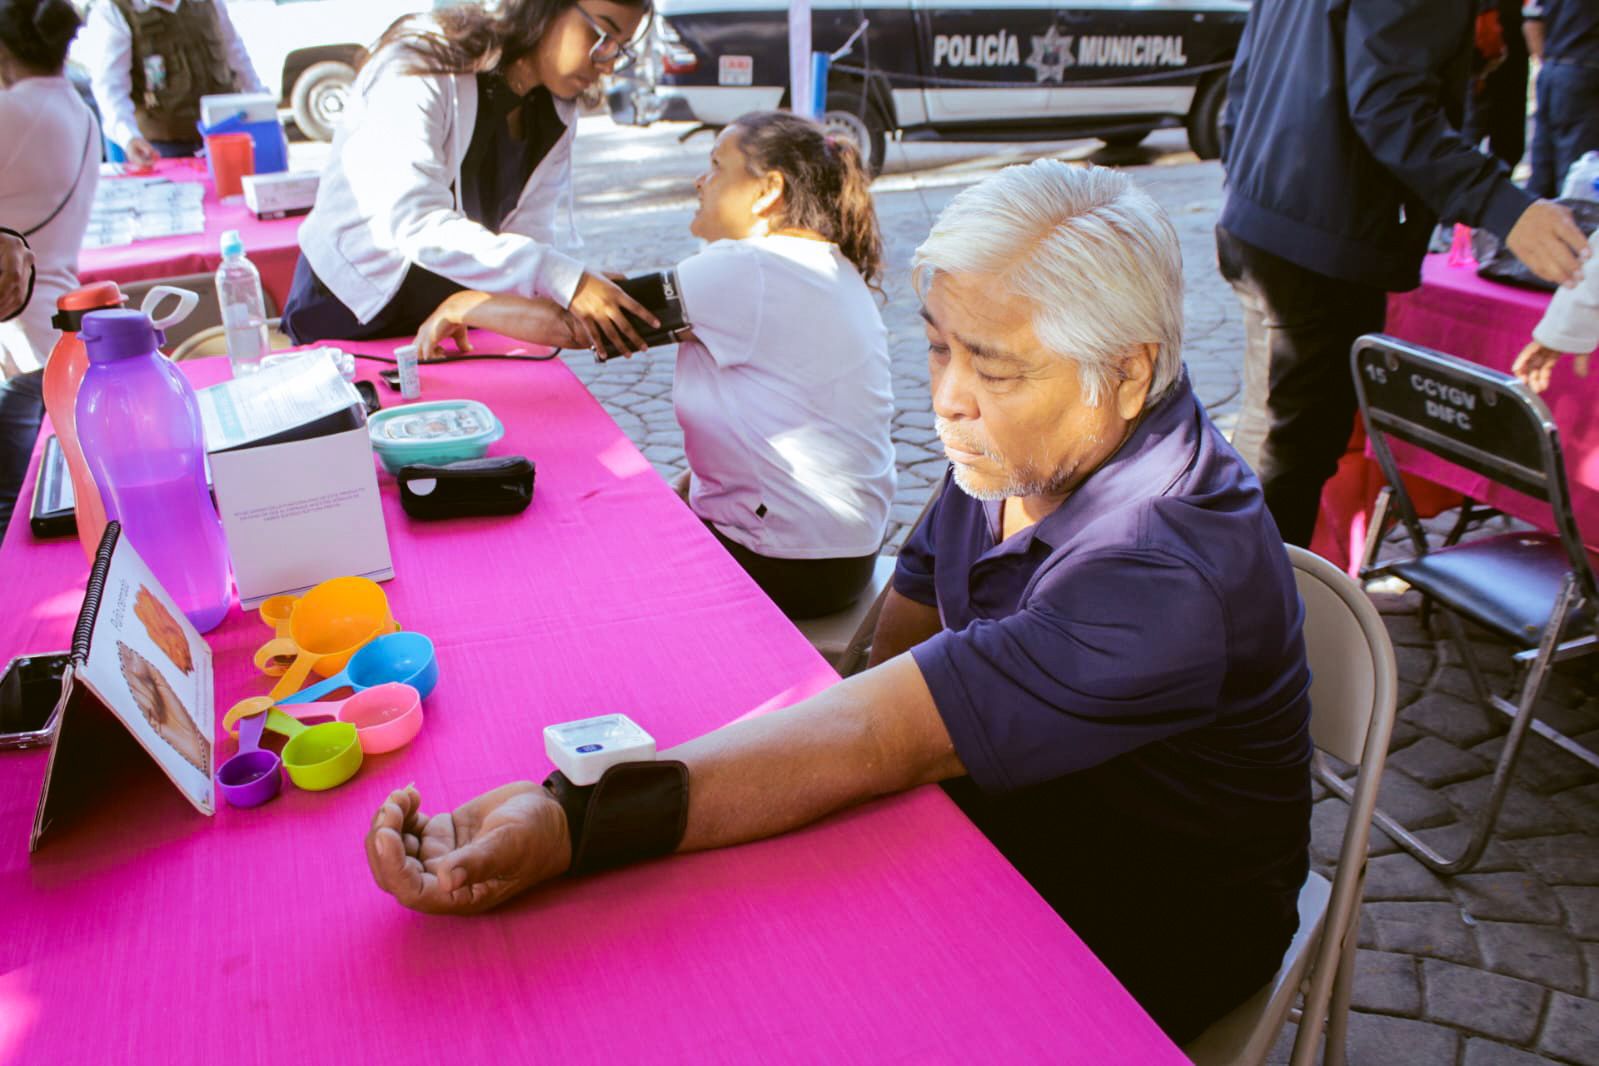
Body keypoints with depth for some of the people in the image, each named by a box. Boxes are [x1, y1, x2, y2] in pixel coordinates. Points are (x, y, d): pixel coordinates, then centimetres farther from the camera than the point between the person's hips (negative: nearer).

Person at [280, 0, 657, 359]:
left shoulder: (555, 114, -2)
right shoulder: (422, 68, -23)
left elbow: (528, 231, -11)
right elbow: (414, 223, -37)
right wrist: (563, 279, -46)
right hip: (351, 311, -5)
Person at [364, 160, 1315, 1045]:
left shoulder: (1165, 578, -35)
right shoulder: (1015, 450, -8)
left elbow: (876, 739, -42)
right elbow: (896, 655, 3)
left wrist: (575, 822, -49)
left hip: (1133, 944, -6)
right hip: (997, 832, 6)